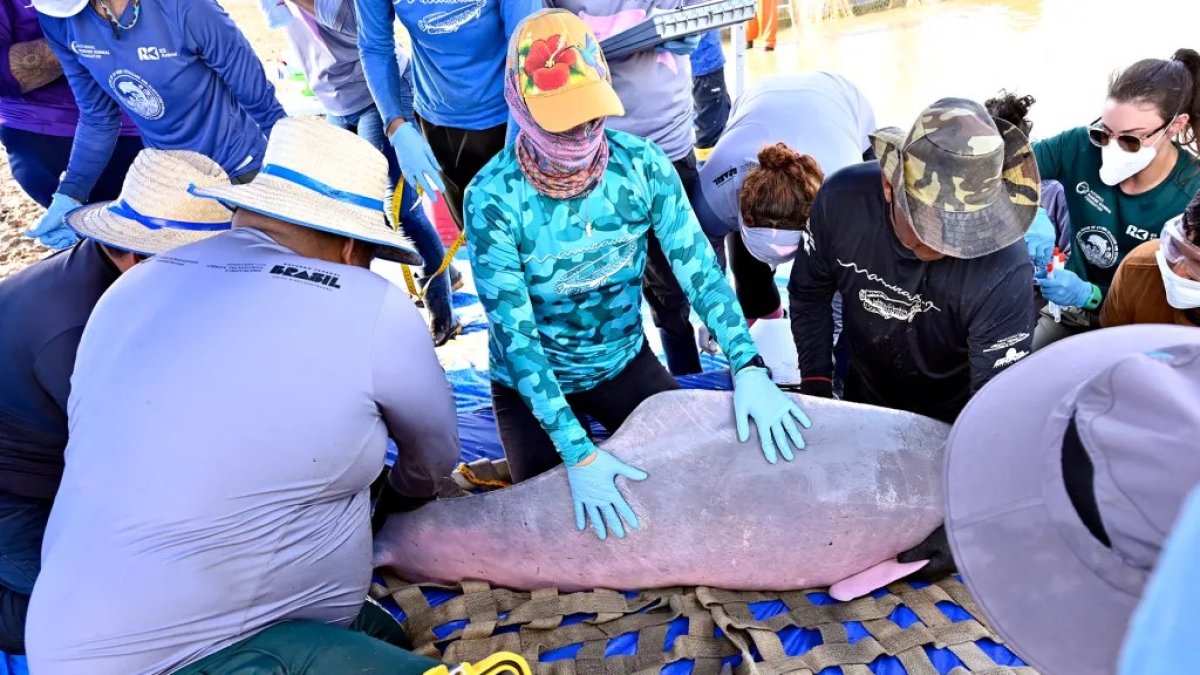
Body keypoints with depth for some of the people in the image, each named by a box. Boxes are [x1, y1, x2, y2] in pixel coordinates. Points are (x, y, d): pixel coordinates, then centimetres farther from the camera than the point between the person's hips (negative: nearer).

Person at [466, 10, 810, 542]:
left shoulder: (641, 163, -18)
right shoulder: (494, 198, -26)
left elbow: (697, 267, -19)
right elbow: (515, 335, -27)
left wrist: (748, 368, -32)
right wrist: (577, 454, -32)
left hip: (626, 364, 3)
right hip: (534, 384, -2)